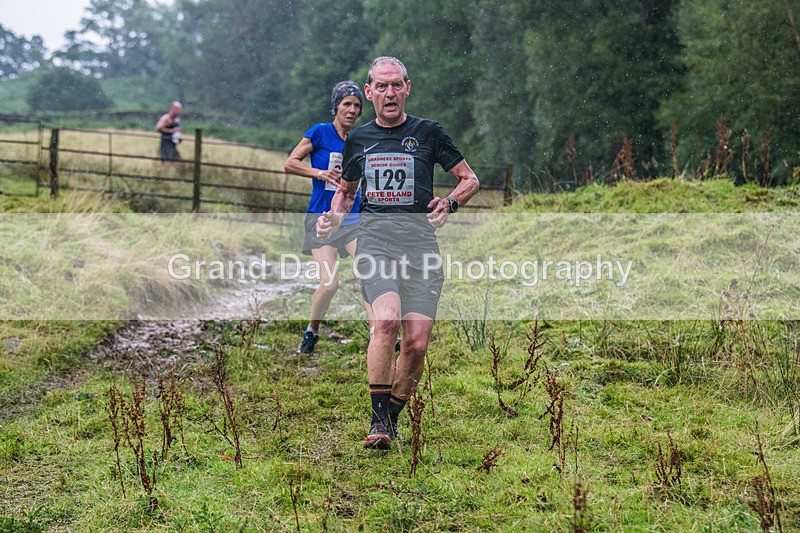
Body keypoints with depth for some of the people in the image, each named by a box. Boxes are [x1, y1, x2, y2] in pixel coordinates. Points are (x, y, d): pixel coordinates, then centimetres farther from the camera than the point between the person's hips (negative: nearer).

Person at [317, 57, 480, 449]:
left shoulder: (427, 133, 8)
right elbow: (346, 191, 28)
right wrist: (333, 217, 8)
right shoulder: (357, 139, 14)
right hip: (375, 240, 0)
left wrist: (449, 203, -6)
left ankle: (393, 416, 15)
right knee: (387, 320, -26)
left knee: (417, 342, -8)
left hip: (420, 242, 0)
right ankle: (378, 420, -16)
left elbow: (470, 179, 14)